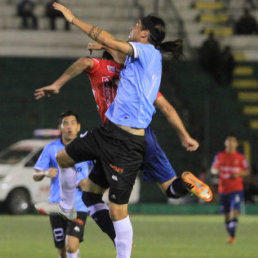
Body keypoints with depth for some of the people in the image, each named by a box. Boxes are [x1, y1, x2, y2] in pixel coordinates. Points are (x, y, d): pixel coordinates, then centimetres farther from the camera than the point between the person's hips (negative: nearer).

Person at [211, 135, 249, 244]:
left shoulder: (240, 157, 4)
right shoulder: (220, 156, 5)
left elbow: (246, 171, 11)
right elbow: (213, 169, 9)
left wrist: (239, 174, -10)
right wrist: (216, 171, -16)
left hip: (236, 189, -2)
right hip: (223, 189, 2)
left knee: (234, 210, -20)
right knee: (226, 214, 6)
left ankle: (232, 236, -23)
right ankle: (231, 236, 21)